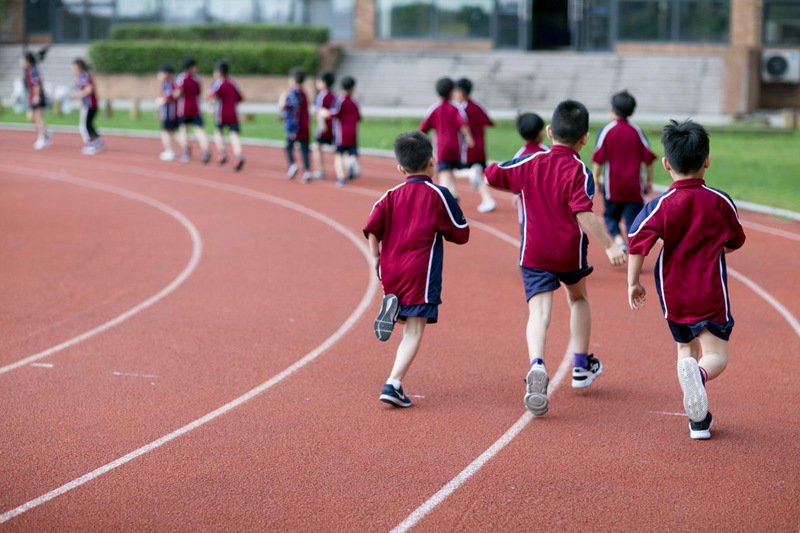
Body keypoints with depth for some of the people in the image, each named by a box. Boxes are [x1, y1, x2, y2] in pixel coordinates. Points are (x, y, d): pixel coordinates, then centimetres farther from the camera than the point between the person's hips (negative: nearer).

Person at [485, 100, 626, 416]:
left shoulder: (530, 163, 1)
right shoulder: (579, 171, -12)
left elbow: (492, 176, 8)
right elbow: (584, 215, -23)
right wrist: (609, 247, -21)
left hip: (534, 255, 1)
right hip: (570, 254, -1)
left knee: (539, 312, -10)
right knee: (578, 299, 26)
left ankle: (537, 365, -38)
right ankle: (581, 367, 32)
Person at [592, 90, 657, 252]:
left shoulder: (607, 131, -7)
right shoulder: (636, 131, 1)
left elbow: (599, 159, -10)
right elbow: (648, 159, 2)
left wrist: (595, 179, -2)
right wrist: (649, 181, 11)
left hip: (612, 185, -1)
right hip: (634, 186, 1)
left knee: (611, 216, 15)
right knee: (633, 219, 5)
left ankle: (618, 238, -10)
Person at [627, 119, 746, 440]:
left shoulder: (661, 206, -8)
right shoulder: (720, 202, -3)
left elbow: (637, 243, -18)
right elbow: (735, 242, 11)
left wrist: (633, 283, -7)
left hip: (673, 294, 1)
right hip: (712, 293, -1)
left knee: (686, 348, 19)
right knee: (716, 354, 0)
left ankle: (698, 418, 17)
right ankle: (699, 374, -36)